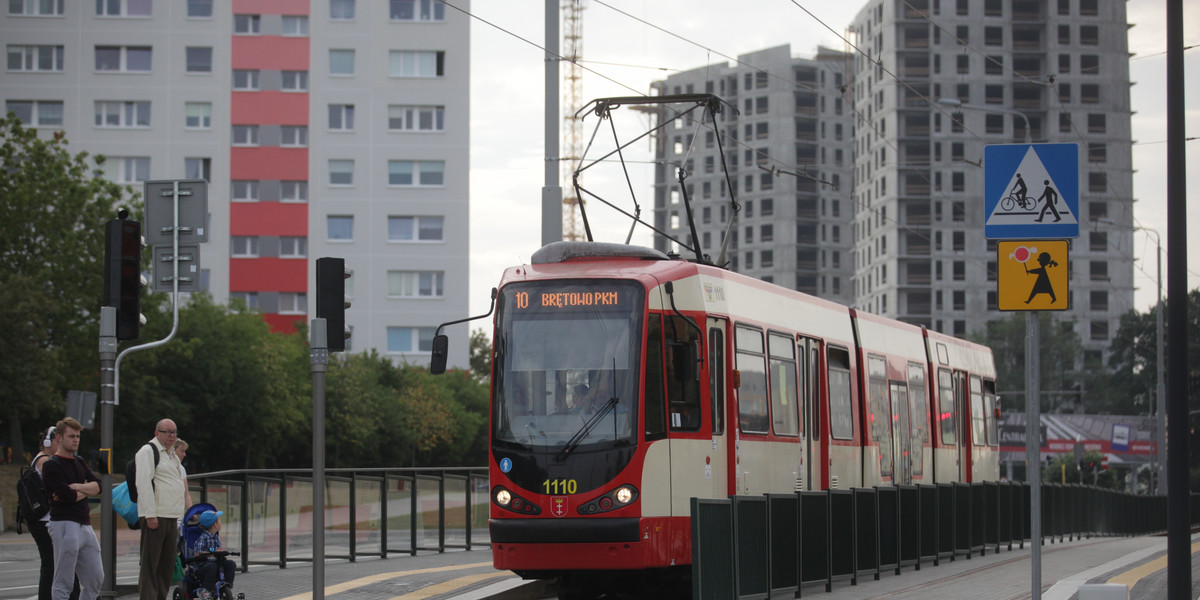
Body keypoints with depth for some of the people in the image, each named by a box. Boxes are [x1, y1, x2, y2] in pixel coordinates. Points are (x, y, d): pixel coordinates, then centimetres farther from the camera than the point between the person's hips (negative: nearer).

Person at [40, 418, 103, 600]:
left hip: (85, 525, 8)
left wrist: (76, 487, -12)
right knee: (63, 584, -5)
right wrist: (86, 490, -1)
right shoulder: (51, 466, -7)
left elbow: (97, 486, 4)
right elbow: (68, 496, -19)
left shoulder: (80, 463, 18)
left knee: (95, 578, 8)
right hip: (65, 525, -8)